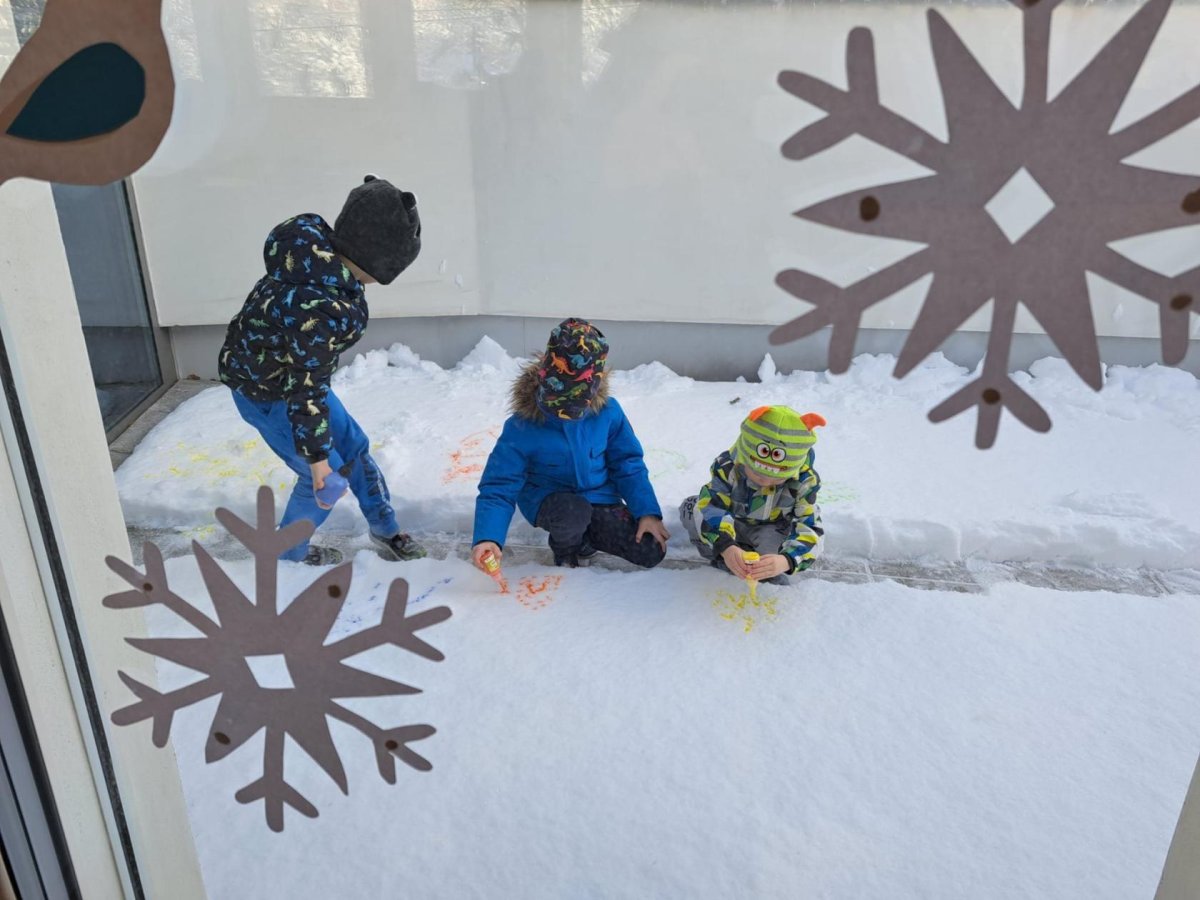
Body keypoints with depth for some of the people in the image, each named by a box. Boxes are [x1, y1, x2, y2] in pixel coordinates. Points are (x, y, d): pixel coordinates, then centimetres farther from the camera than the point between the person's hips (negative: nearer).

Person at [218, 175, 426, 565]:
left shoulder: (321, 254, -14)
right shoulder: (319, 307, -40)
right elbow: (306, 389, -31)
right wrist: (317, 454, -20)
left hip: (296, 373, 9)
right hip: (266, 393, -9)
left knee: (354, 447, 17)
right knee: (327, 476, 4)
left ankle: (384, 530, 36)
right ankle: (288, 552, 30)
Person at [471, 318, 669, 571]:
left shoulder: (607, 412, -16)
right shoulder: (521, 427, -23)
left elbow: (628, 465, -2)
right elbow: (498, 487, -21)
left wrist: (647, 512, -11)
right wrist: (487, 537, -37)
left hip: (600, 497, 3)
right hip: (549, 500, -3)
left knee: (652, 552, -11)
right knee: (573, 514, -38)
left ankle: (585, 534, 16)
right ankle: (567, 547, 1)